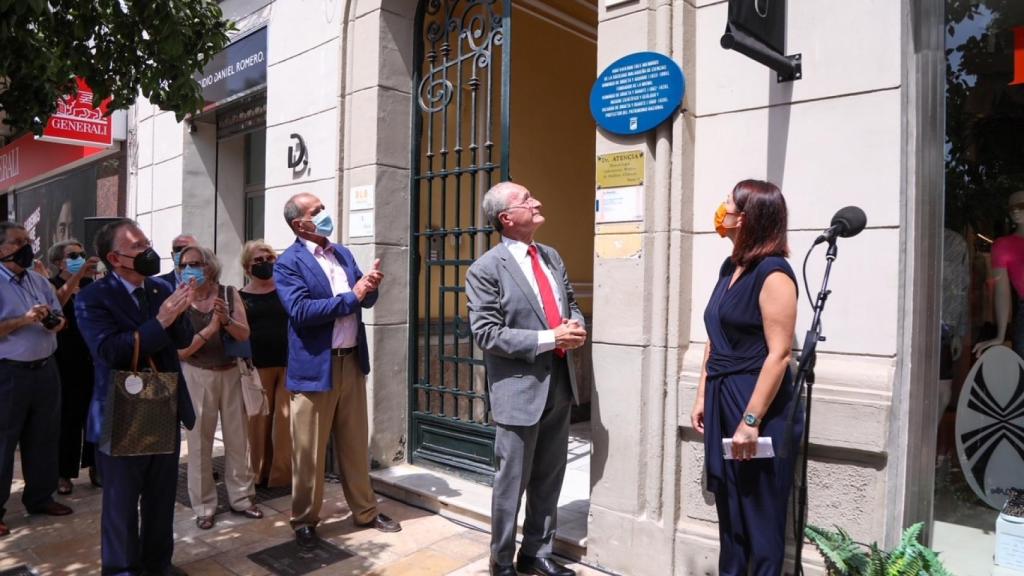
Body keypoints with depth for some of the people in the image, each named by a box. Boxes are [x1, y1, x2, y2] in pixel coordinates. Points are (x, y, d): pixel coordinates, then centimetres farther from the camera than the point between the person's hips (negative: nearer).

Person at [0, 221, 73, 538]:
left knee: (44, 438, 16)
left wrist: (54, 322, -9)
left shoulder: (40, 281, 9)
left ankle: (40, 497, 30)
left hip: (45, 369, 7)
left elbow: (59, 319, 12)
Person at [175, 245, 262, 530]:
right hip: (197, 376, -2)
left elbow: (244, 335, -6)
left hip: (231, 373, 2)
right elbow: (180, 350, -12)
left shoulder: (229, 293, -3)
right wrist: (210, 328, -23)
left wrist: (226, 319, -24)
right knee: (199, 441, 4)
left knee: (237, 438, 10)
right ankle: (204, 506, 18)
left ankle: (241, 497, 24)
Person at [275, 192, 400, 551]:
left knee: (356, 443, 17)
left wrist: (370, 286, -10)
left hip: (352, 361, 6)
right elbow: (301, 311, -21)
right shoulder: (288, 263, -9)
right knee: (309, 450, 8)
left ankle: (365, 510, 31)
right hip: (315, 367, -6)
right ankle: (304, 521, 25)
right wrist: (352, 296, -20)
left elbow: (364, 300, 12)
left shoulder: (343, 253, 11)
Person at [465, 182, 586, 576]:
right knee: (512, 482, 8)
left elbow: (571, 303, 18)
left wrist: (576, 326, -6)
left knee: (549, 480, 17)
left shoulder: (551, 257, 9)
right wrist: (549, 338, -21)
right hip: (520, 390, -6)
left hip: (559, 386, 7)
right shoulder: (486, 269, -12)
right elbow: (487, 334, -17)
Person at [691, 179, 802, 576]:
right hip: (722, 404, 8)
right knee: (729, 512, 18)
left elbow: (779, 355, -20)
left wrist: (751, 420, -21)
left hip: (759, 409, -8)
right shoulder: (729, 267, 10)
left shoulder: (772, 272, -15)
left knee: (761, 518, 7)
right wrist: (702, 398, 14)